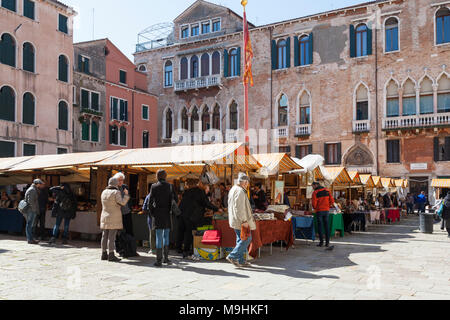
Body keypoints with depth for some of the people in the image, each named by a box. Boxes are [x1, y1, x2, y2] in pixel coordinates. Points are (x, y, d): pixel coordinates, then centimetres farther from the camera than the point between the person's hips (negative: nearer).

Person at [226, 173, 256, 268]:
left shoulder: (233, 189, 16)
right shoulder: (240, 191, -17)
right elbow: (240, 208, -24)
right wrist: (244, 221, -21)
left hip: (235, 220, 11)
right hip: (240, 221, -11)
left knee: (241, 239, 13)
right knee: (247, 238, -5)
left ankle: (240, 260, 16)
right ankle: (232, 256, -5)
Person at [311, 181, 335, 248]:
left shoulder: (315, 192, -7)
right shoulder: (327, 191, 6)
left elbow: (314, 203, -12)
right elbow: (332, 201, 3)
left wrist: (315, 208, 8)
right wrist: (328, 206, 15)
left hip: (319, 211, -4)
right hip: (326, 210, 4)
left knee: (320, 226, 2)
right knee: (326, 226, 7)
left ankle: (321, 242, 1)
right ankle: (327, 242, 7)